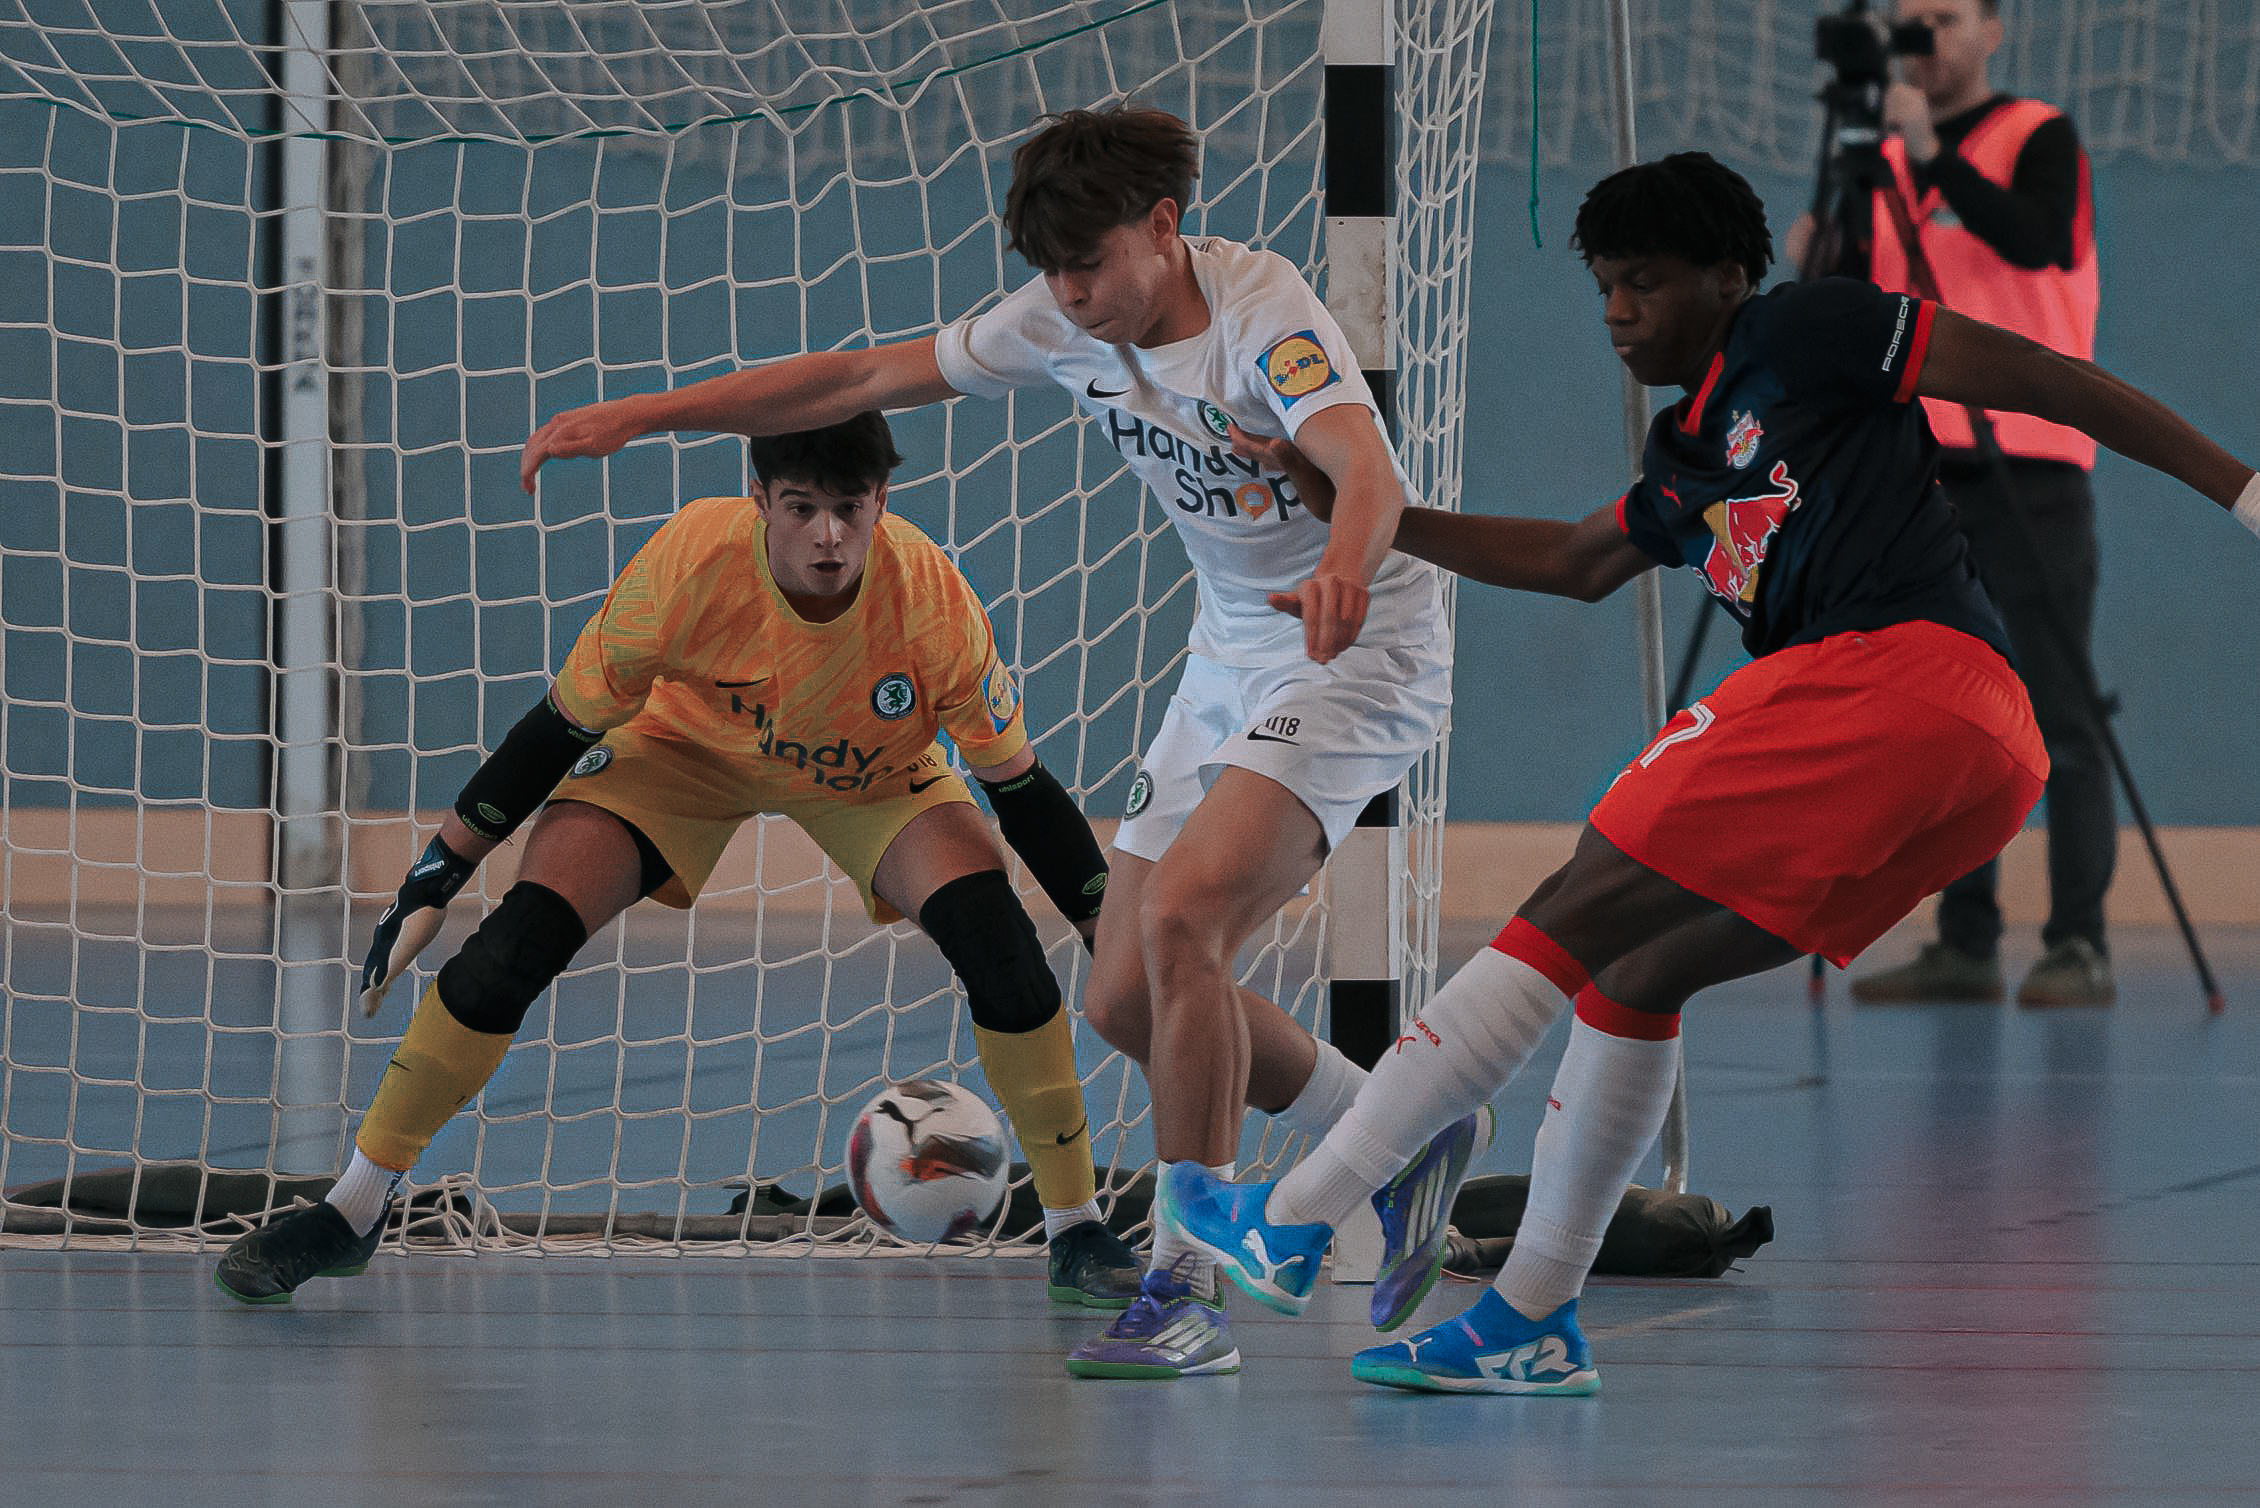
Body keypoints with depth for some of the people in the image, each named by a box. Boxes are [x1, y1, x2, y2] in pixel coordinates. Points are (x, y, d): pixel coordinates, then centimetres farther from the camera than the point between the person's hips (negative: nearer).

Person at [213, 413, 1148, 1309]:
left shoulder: (931, 600, -34)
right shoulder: (688, 561, -35)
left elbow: (1020, 789, -19)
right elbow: (563, 727, -21)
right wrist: (433, 881, -17)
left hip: (874, 776, 0)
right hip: (684, 746, 0)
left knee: (992, 933, -24)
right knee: (526, 931, -18)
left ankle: (1075, 1226, -5)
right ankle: (352, 1210, -3)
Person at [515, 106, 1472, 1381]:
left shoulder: (1263, 312, -25)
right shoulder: (1069, 323, -4)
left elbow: (1368, 471, -42)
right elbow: (862, 378, 2)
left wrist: (1341, 567, -66)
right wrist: (638, 416, -3)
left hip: (1359, 647, -8)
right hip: (1234, 650, 8)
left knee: (1181, 909, -28)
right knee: (1129, 1001, 5)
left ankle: (1189, 1296, -23)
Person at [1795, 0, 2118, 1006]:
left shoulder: (2038, 138, 0)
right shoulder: (1886, 161, 16)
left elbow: (2035, 240, -19)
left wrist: (1933, 156, -24)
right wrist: (1817, 266, -4)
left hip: (2027, 462, -6)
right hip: (1922, 468, 6)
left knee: (2057, 712, -8)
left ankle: (2079, 946, -10)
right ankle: (1963, 945, 7)